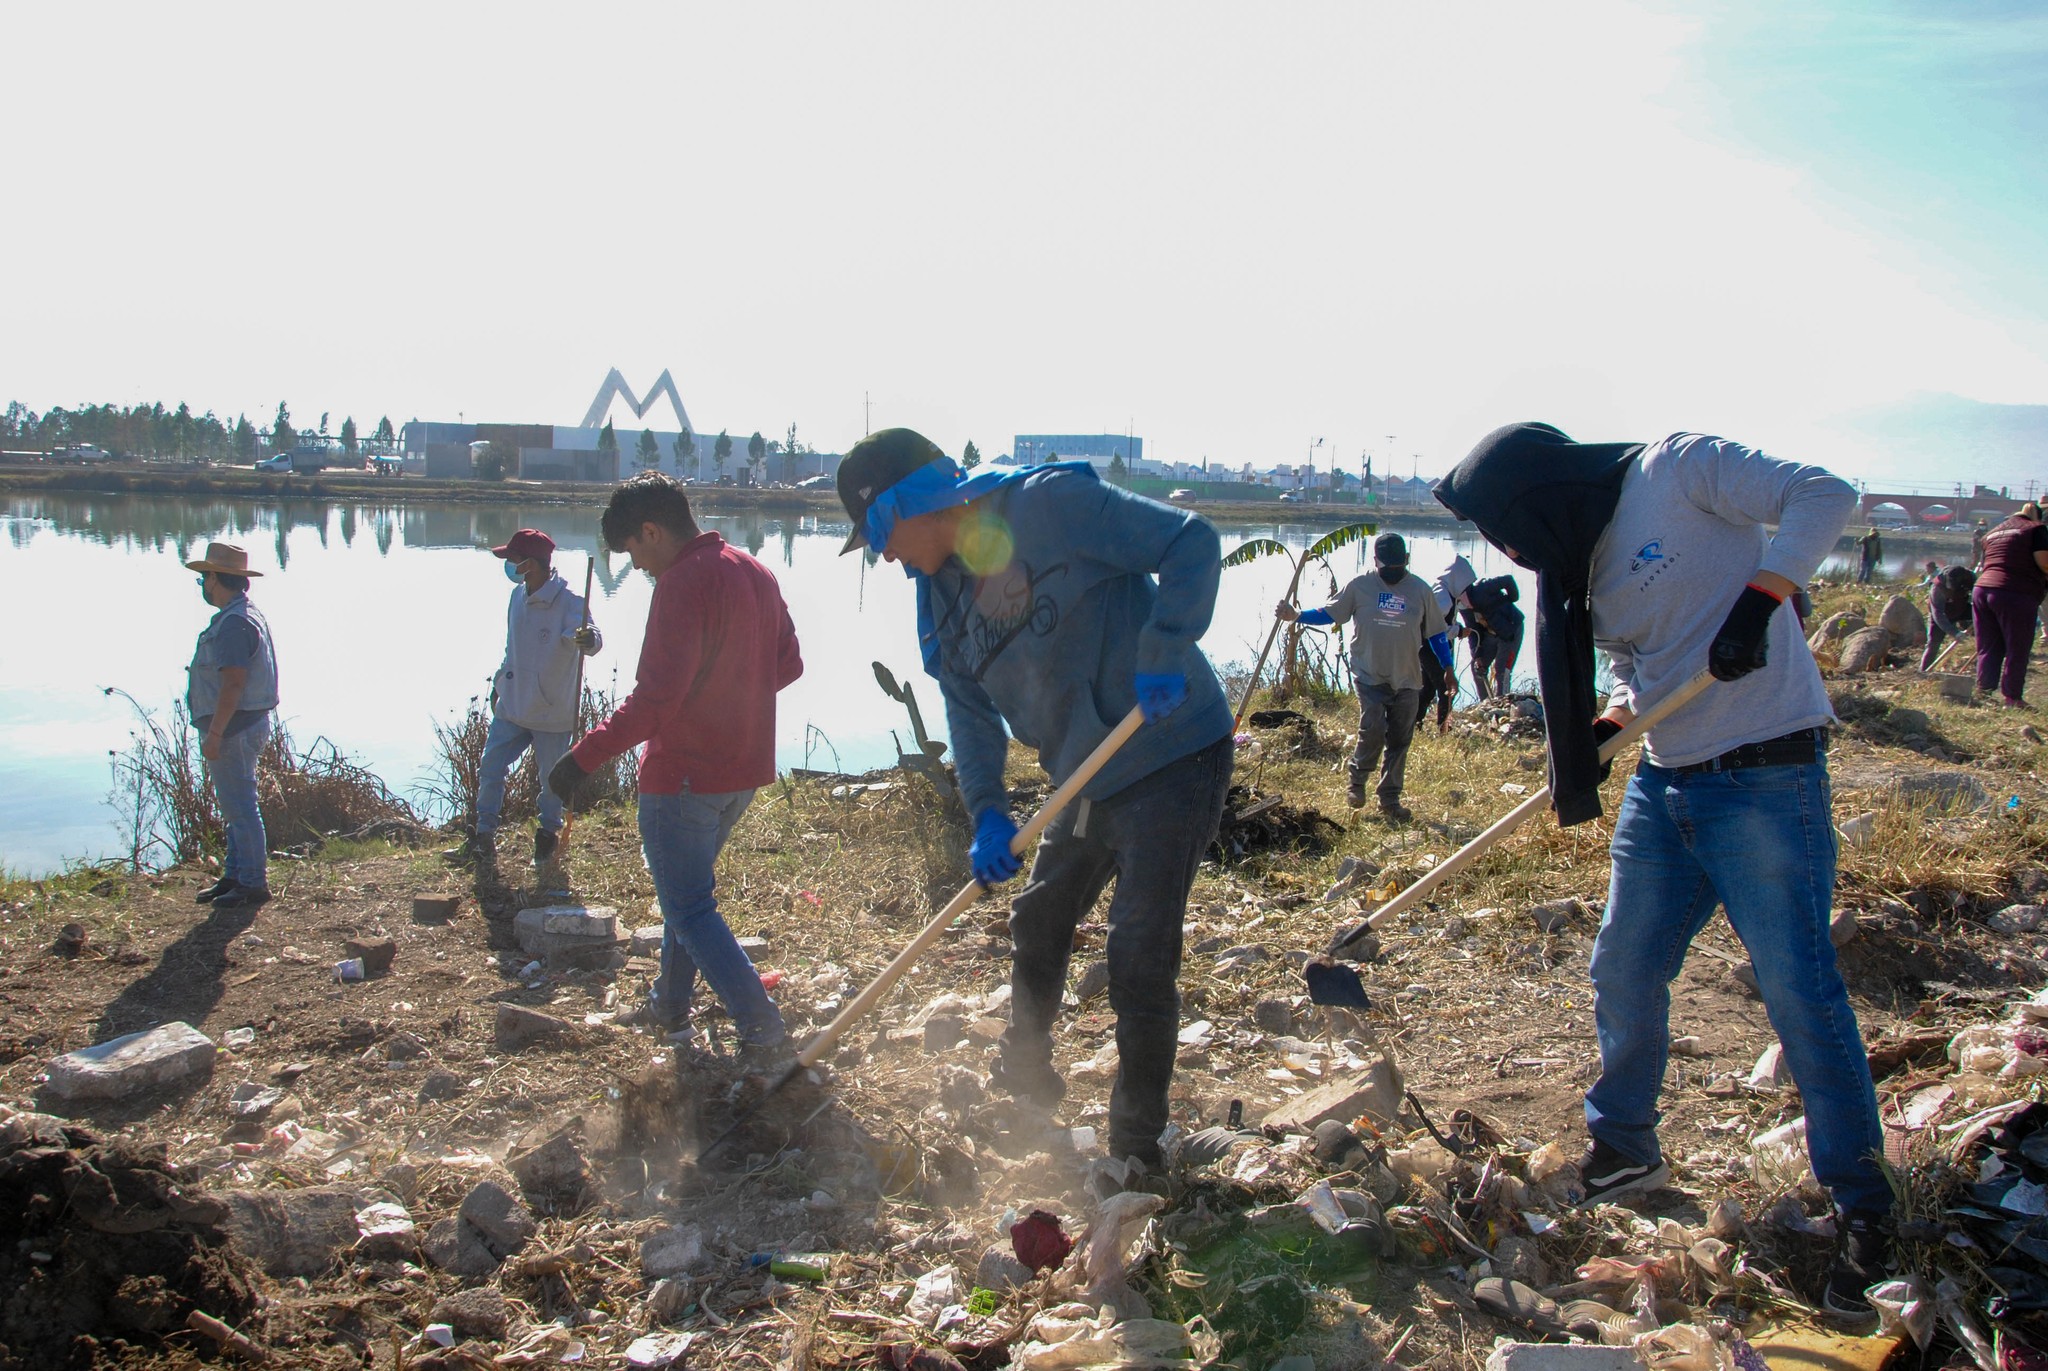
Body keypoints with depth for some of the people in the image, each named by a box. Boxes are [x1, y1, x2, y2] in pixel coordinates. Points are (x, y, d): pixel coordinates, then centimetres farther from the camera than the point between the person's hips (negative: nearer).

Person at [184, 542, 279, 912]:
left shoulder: (234, 623, -19)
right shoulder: (238, 617, 16)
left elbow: (233, 683, -24)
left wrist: (214, 734, -23)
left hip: (233, 728, -11)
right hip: (241, 726, 11)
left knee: (240, 808, -5)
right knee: (235, 808, 16)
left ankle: (253, 884, 1)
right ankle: (234, 876, 25)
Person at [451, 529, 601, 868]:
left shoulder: (568, 603, -21)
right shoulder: (518, 595, 3)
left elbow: (586, 634, -40)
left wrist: (588, 639, -64)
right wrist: (499, 681, 23)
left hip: (552, 713, -6)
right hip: (511, 706, 6)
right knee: (489, 771, 8)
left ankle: (549, 833, 33)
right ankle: (484, 837, 21)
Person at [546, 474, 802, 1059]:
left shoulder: (682, 584, -20)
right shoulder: (755, 573, 7)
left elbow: (655, 699, -26)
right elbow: (788, 663, 13)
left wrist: (584, 757, -21)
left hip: (684, 776, -9)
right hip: (745, 769, 9)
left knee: (690, 910, 2)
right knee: (689, 886, 25)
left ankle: (764, 1034, -2)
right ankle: (669, 1004, 38)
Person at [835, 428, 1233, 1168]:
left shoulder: (1050, 502, -19)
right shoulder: (943, 590, 4)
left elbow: (1193, 543, -20)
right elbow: (970, 710, 5)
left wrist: (1162, 652, -31)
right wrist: (987, 811, -9)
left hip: (1174, 756, -9)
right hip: (1087, 781, 9)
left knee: (1138, 958, -8)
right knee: (1036, 926, 22)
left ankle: (1135, 1148, 9)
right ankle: (1024, 1080, 45)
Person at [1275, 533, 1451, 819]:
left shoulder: (1421, 590, 2)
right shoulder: (1360, 586, -2)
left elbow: (1436, 634, 8)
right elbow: (1329, 614, 4)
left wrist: (1448, 670, 6)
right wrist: (1295, 616, -7)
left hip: (1407, 681, 2)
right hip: (1370, 677, -2)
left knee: (1399, 741, 6)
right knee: (1372, 732, -16)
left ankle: (1390, 800, 18)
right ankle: (1357, 782, 10)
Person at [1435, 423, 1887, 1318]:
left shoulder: (1675, 470, -10)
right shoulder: (1580, 565, 11)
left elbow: (1824, 495, -15)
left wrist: (1757, 599, -27)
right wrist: (1599, 734, -2)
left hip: (1765, 780, -8)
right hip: (1663, 783, 8)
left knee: (1800, 993, -2)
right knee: (1623, 973, 13)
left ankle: (1865, 1211, 14)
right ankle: (1624, 1148, 34)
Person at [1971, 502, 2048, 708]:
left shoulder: (1992, 533, 21)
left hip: (1982, 589, 6)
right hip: (2017, 595, -6)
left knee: (1988, 649, 12)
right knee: (2017, 650, 2)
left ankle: (1983, 691, 12)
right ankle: (2012, 698, 3)